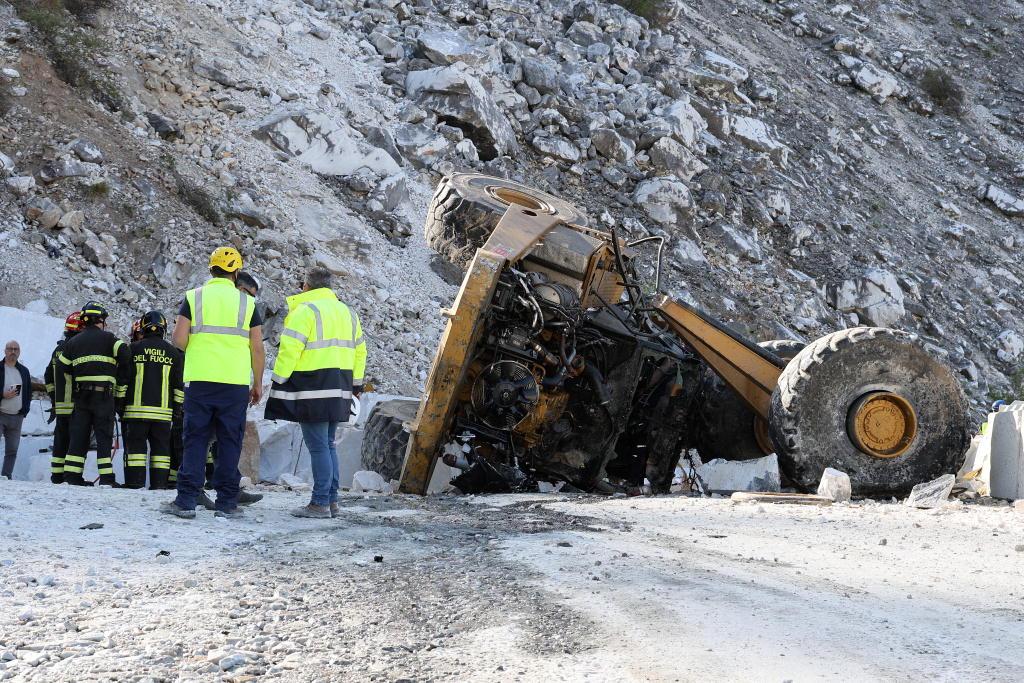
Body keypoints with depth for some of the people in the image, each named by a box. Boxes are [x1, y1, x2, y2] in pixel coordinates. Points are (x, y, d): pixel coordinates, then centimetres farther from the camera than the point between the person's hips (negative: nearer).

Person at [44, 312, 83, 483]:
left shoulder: (58, 349, 16)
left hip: (60, 405, 8)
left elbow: (48, 376, 22)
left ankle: (57, 475, 14)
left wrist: (53, 399, 27)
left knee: (60, 440, 12)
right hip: (76, 404, -8)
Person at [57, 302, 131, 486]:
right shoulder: (108, 338, -1)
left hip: (81, 395, 4)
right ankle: (106, 479, -6)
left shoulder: (73, 342, 14)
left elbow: (61, 367, 16)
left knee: (78, 436, 9)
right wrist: (122, 384, -3)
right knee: (104, 437, -2)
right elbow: (125, 357, -14)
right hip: (104, 394, -4)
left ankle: (71, 477, 7)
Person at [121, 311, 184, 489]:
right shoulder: (172, 352, 7)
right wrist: (178, 407, 15)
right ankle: (159, 481, 3)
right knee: (161, 446, 6)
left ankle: (135, 480, -4)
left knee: (135, 443, 1)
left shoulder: (134, 349, 0)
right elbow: (178, 384, 8)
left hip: (136, 408, -2)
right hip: (163, 409, 2)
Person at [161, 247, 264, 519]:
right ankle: (227, 502, 7)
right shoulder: (247, 302, 3)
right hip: (236, 383, 0)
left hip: (199, 380, 0)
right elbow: (257, 347, 1)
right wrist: (258, 384, 11)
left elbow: (179, 339, -5)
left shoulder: (193, 297, 2)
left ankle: (186, 501, 1)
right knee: (230, 442, 6)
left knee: (195, 439, 5)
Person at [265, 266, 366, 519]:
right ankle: (332, 501, 15)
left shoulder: (305, 310, -7)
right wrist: (356, 384, 27)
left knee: (318, 446, -6)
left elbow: (289, 350, -14)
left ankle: (320, 503, -5)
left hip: (313, 390, -8)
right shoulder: (347, 312, 18)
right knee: (328, 445, 14)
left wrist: (278, 382, -8)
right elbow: (359, 351, 22)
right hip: (338, 390, 8)